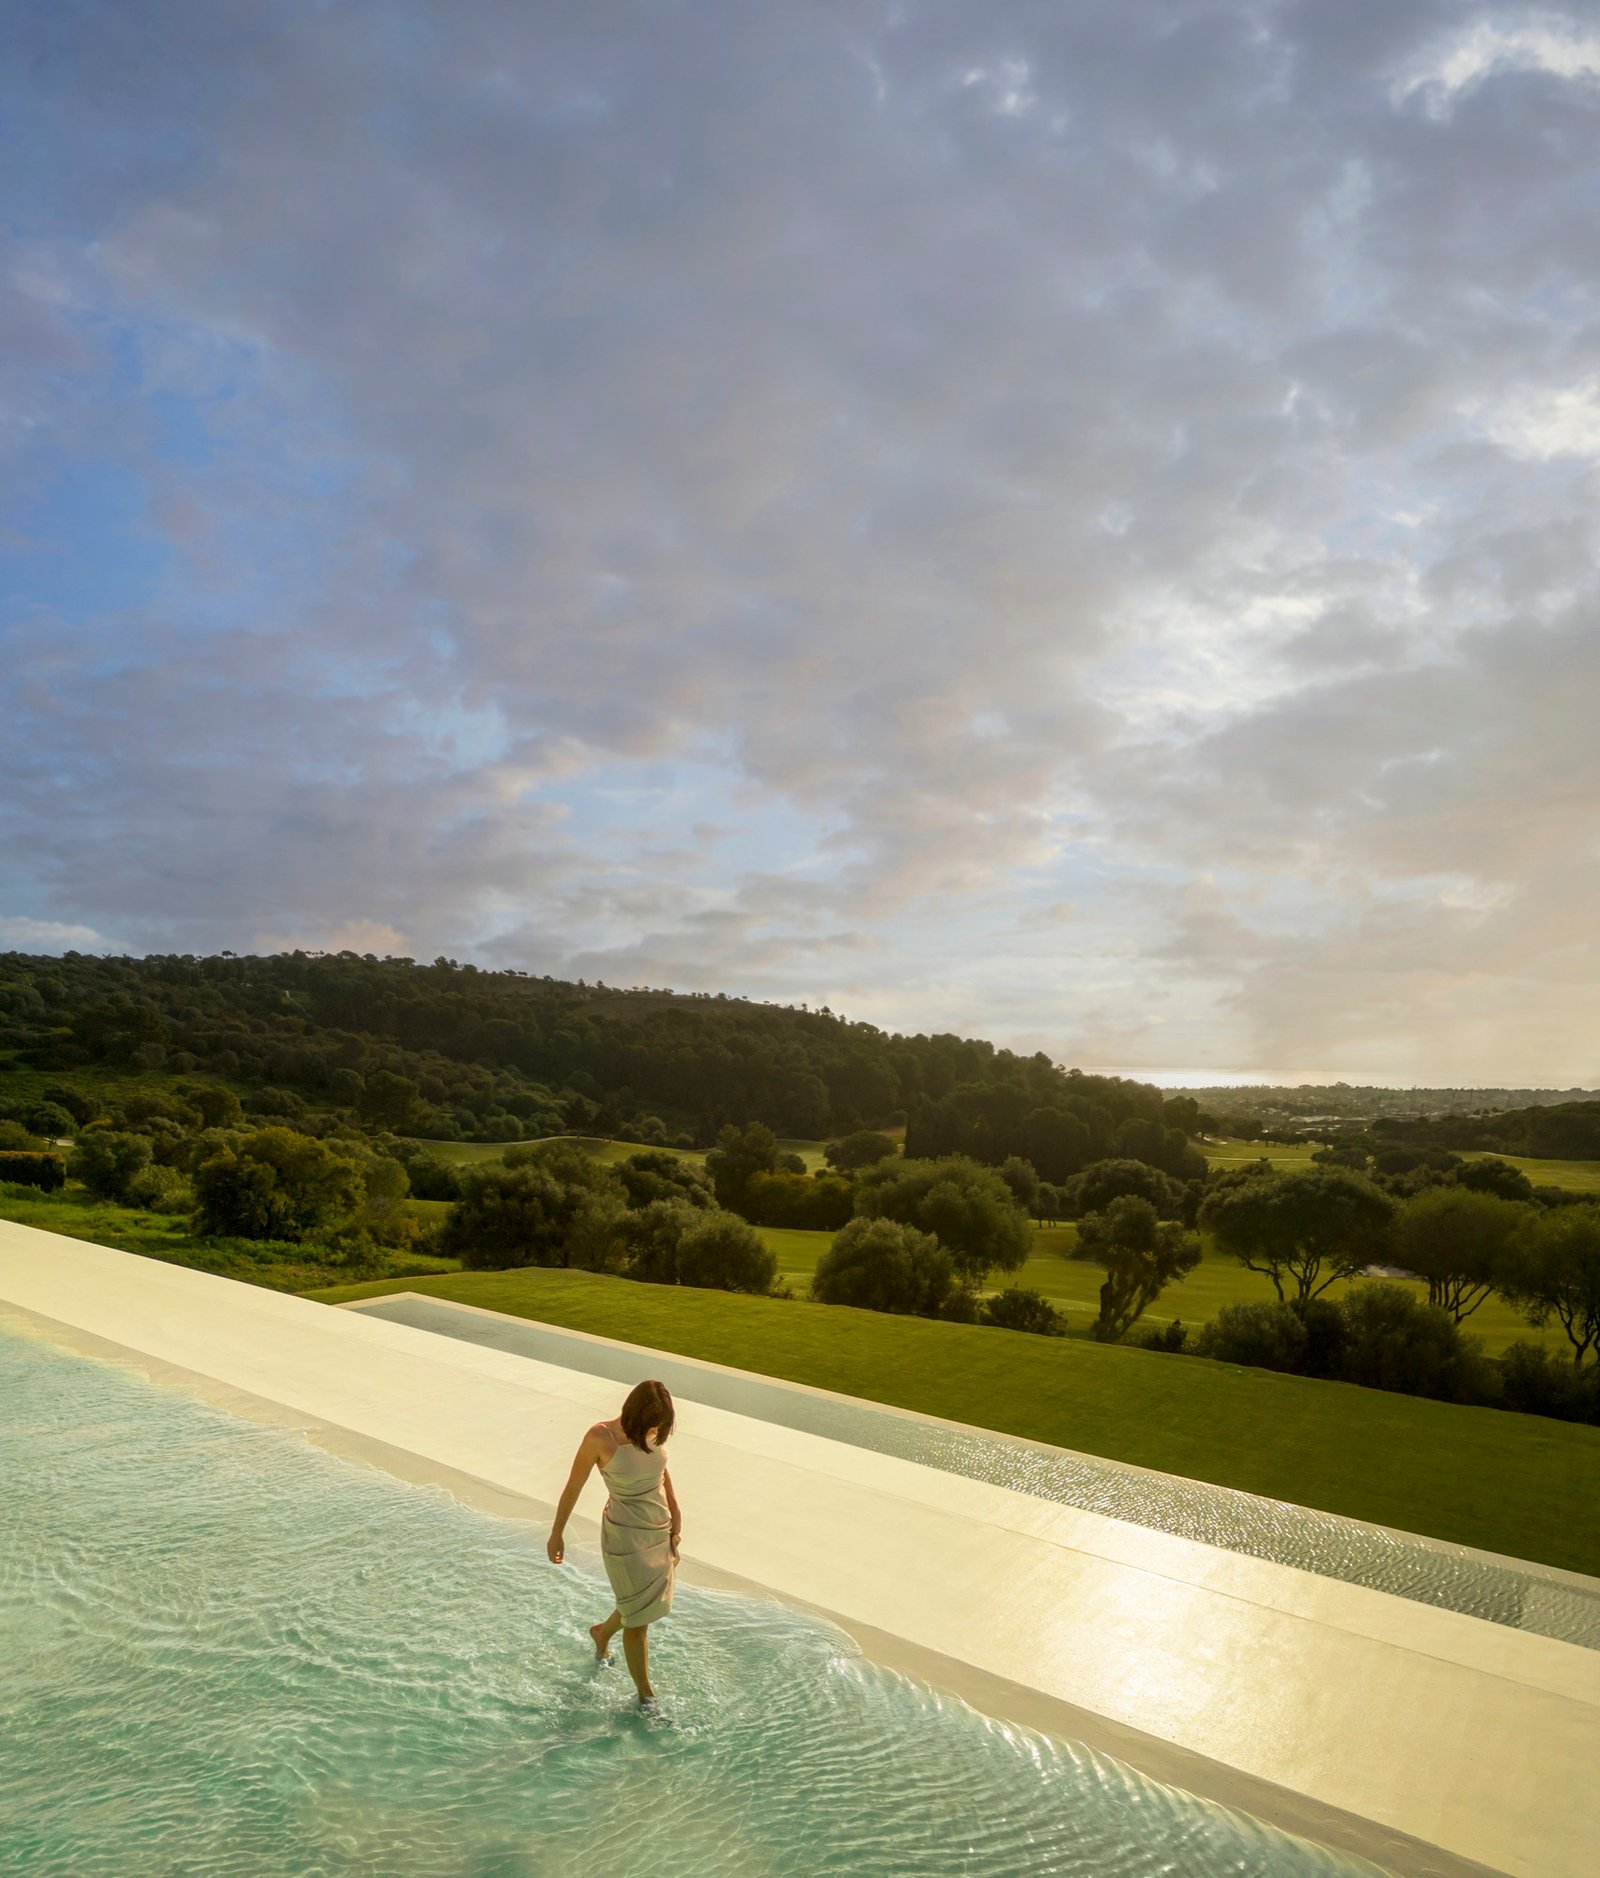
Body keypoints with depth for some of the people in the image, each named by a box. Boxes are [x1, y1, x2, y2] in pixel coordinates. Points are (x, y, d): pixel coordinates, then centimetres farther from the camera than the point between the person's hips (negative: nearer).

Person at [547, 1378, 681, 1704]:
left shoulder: (654, 1432, -10)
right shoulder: (601, 1438, -25)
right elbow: (574, 1486, -12)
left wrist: (676, 1516, 6)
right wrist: (556, 1534, -3)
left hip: (661, 1531, 6)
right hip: (625, 1536, -6)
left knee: (652, 1604, 23)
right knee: (638, 1619, 6)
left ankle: (602, 1631, 52)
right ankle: (646, 1695, 28)